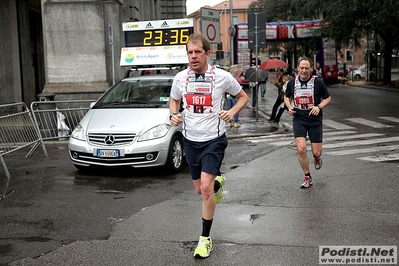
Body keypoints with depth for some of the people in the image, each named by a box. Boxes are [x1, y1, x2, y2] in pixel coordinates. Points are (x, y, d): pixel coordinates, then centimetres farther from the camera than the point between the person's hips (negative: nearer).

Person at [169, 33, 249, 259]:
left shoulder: (222, 76, -9)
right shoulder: (181, 77, 0)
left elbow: (243, 97, 6)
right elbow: (174, 100, 18)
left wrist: (232, 112, -13)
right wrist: (174, 115, -4)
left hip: (214, 140, -4)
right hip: (190, 140, 4)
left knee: (205, 188, -16)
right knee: (200, 189, 13)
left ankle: (205, 238, 1)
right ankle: (218, 181, 51)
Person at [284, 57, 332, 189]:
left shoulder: (318, 82, -5)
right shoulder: (292, 82, 2)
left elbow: (328, 98, 5)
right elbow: (286, 97, 19)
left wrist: (319, 107, -13)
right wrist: (289, 107, 0)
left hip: (315, 120, -1)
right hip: (299, 120, 1)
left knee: (316, 152, 0)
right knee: (301, 149, -13)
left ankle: (316, 158, 42)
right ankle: (307, 178, 7)